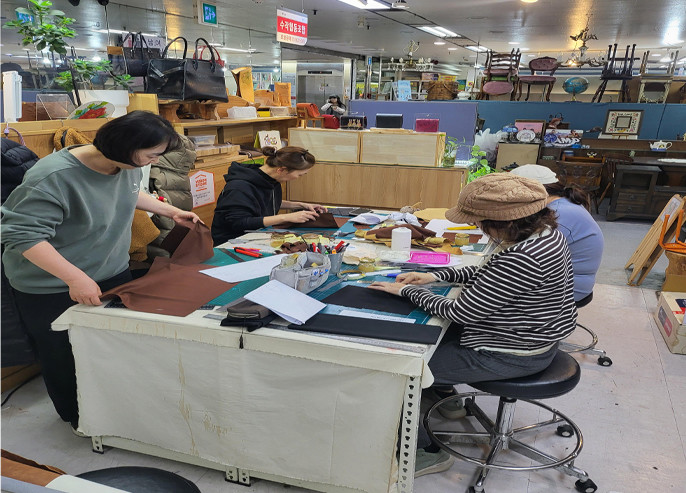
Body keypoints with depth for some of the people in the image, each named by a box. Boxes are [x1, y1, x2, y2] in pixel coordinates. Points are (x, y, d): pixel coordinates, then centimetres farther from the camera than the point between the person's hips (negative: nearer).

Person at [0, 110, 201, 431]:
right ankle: (75, 417, 41)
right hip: (52, 288, -6)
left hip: (112, 273, 7)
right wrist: (75, 278, -38)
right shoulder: (53, 177, -31)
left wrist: (172, 212, 11)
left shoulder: (126, 165, -8)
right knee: (64, 356, 14)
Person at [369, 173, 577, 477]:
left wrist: (407, 291, -13)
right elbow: (488, 274, 12)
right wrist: (436, 276, 3)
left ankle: (428, 452, 12)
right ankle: (446, 397, 40)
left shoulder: (522, 258, -35)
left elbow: (461, 313, -26)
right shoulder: (543, 230, -3)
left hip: (512, 355, -10)